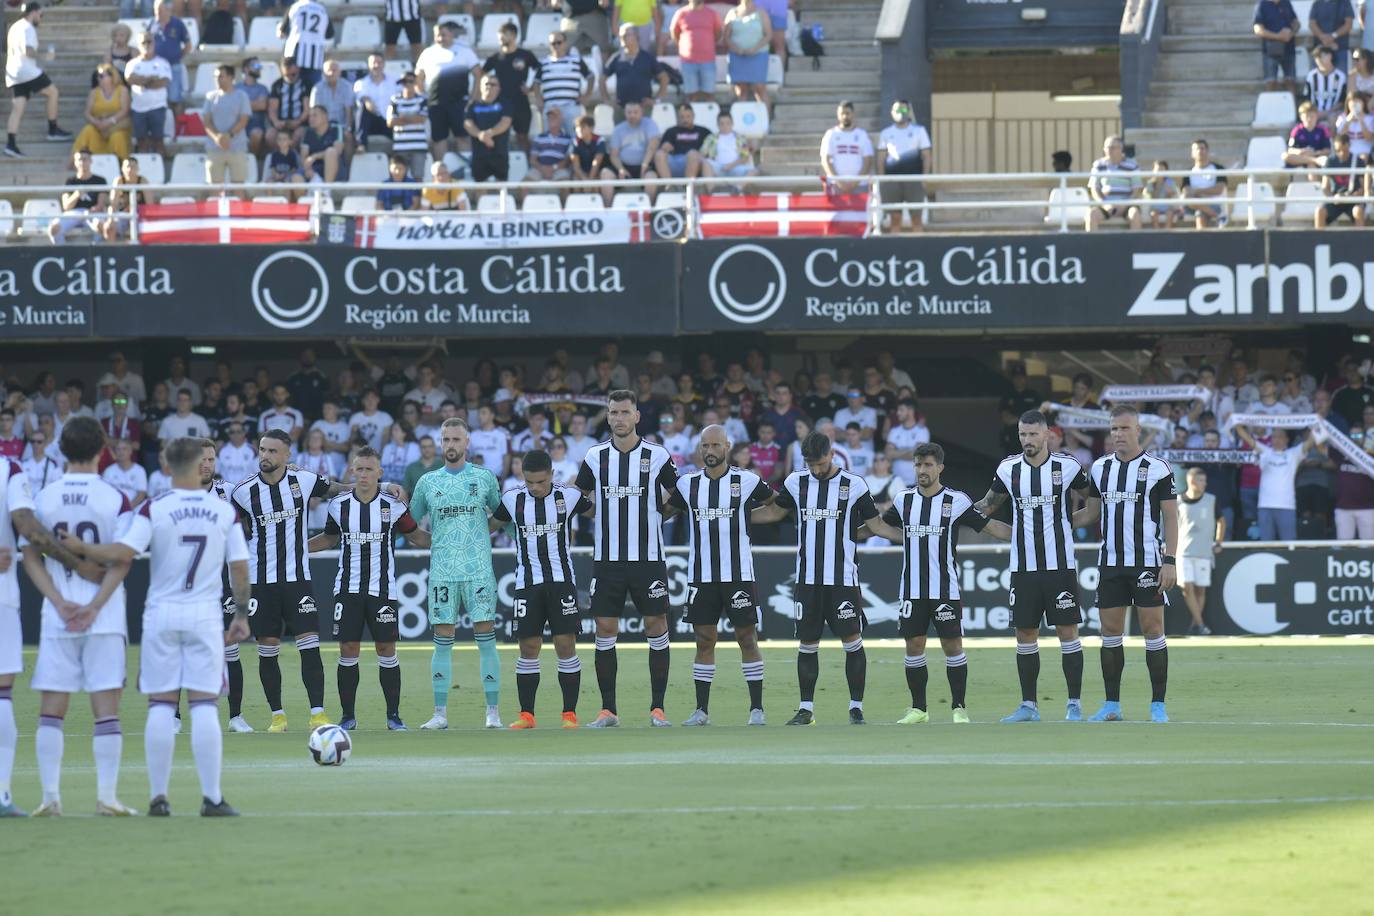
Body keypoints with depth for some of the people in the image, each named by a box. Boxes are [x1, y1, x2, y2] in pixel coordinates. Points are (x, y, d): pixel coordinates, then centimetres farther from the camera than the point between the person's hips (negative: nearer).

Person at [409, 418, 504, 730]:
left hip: (479, 570, -1)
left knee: (485, 639, -4)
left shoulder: (484, 478, 6)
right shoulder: (428, 482, 10)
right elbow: (411, 520, 20)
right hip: (442, 571, 1)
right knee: (442, 642, 0)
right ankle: (440, 714, 3)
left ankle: (493, 712, 0)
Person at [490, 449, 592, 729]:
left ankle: (570, 713, 1)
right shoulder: (512, 499, 2)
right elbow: (492, 525, 20)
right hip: (527, 582, 1)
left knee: (566, 644, -6)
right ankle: (526, 714, 8)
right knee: (528, 647, 0)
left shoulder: (568, 496, -2)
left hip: (561, 580, -1)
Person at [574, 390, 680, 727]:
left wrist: (657, 512, 3)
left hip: (648, 557, -2)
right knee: (605, 630, 0)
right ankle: (608, 710, 6)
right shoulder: (595, 457, 5)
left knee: (656, 626, -2)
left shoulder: (657, 456, 0)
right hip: (607, 557, 2)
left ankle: (657, 709, 4)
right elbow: (579, 495, 19)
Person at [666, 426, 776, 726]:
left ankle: (756, 708, 3)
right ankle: (701, 710, 9)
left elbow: (781, 503, 14)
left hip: (739, 575, -3)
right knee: (704, 641, 5)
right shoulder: (688, 484, 7)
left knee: (747, 639, -1)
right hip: (701, 575, 3)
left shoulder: (746, 481, -1)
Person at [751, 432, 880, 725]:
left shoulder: (853, 486, -1)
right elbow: (775, 512, 22)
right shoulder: (796, 482, 7)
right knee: (807, 644, 5)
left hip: (843, 579, -3)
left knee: (853, 642, -4)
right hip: (807, 578, 3)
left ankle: (856, 708, 5)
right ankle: (806, 709, 12)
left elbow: (874, 523, 8)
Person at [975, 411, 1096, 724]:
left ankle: (1075, 704, 3)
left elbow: (1095, 505, 9)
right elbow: (989, 505, 20)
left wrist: (1065, 523, 1)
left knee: (1067, 631, -3)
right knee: (1025, 633, 4)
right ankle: (1029, 706, 12)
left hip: (1060, 565, -3)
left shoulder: (1067, 467, -3)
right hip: (1023, 566, 3)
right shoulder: (1008, 469, 4)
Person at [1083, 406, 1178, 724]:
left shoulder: (1158, 469, -3)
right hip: (1110, 563, 4)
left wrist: (1170, 561, -9)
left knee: (1153, 629, -4)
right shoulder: (1099, 468, 10)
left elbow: (1171, 517, -3)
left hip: (1147, 563, -4)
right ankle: (1112, 706, 9)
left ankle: (1158, 706, 0)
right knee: (1110, 632, 3)